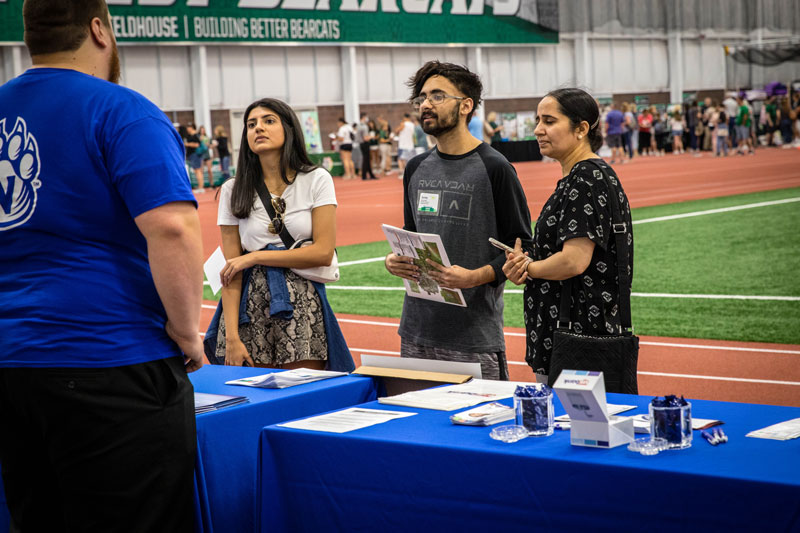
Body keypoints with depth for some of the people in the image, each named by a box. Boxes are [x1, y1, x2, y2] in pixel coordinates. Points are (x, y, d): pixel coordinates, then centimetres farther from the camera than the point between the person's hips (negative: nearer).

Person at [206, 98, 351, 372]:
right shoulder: (234, 190, 5)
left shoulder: (316, 180, 3)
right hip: (251, 308, 1)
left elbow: (324, 252, -5)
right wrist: (232, 336, -9)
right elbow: (231, 271, 1)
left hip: (303, 307, -1)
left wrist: (255, 257, -9)